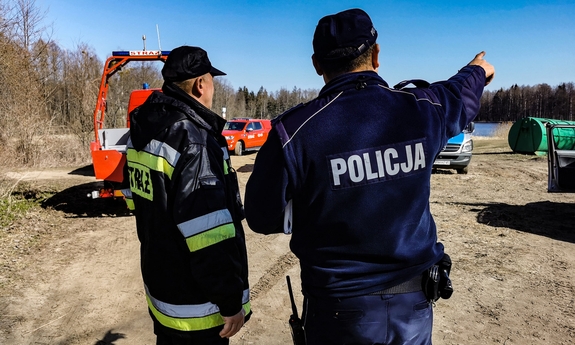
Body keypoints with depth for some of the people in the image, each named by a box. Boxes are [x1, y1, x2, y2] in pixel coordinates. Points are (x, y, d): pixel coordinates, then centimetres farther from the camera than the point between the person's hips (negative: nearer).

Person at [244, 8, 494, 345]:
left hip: (341, 309, -3)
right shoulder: (421, 107, -8)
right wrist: (479, 70, 40)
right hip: (414, 304, 4)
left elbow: (263, 217, -9)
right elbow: (461, 94, 17)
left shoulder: (295, 130, -20)